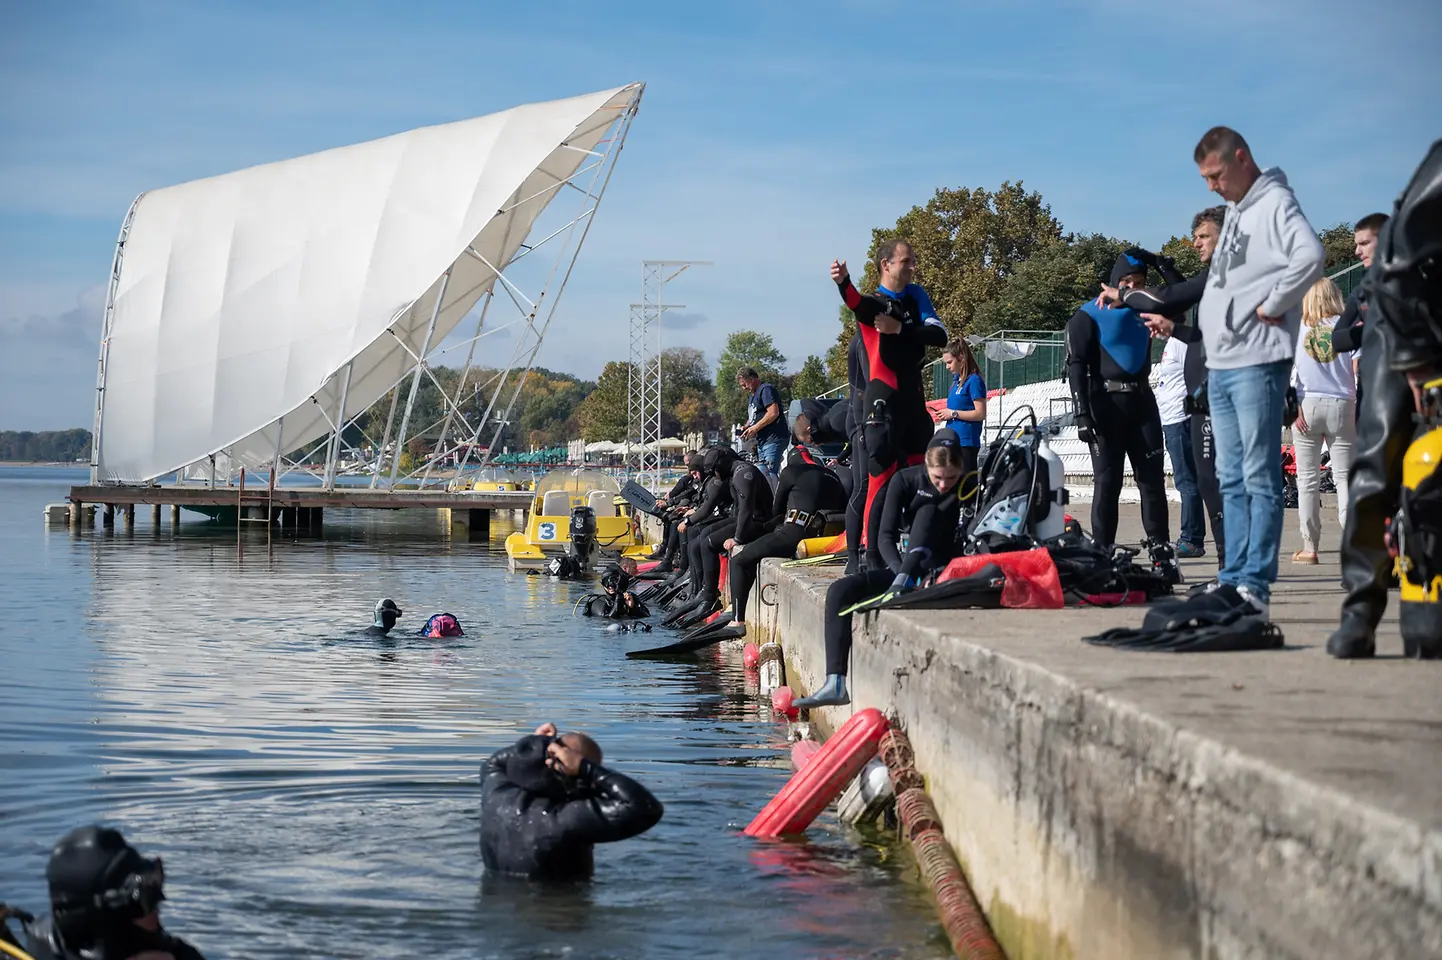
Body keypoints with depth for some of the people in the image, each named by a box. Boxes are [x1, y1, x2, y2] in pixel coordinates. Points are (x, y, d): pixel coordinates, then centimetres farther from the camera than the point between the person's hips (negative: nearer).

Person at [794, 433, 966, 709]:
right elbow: (885, 536, -6)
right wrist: (902, 571, -26)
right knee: (840, 591, -20)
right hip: (903, 565, 3)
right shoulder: (905, 481, -2)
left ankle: (899, 587, -40)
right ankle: (835, 685, -27)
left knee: (928, 511, -25)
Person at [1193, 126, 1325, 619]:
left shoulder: (1276, 203, -8)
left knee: (1259, 478, -8)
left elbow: (1310, 256, -25)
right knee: (1232, 480, 10)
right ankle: (1233, 579, 14)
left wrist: (1271, 306, -17)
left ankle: (1256, 584, -9)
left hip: (1258, 362, -9)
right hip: (1220, 364, 9)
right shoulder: (1234, 211, 20)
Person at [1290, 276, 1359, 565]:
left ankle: (1309, 548, 4)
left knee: (1308, 479, 4)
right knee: (1343, 476, 3)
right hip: (1341, 406, 0)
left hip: (1306, 406, 0)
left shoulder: (1297, 329, 4)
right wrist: (1359, 409, 2)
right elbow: (1359, 372, -3)